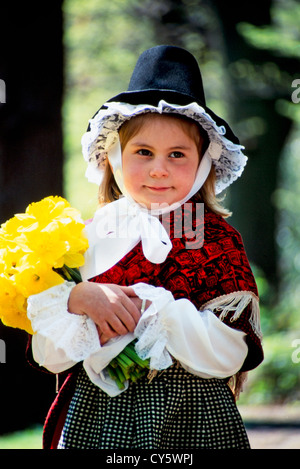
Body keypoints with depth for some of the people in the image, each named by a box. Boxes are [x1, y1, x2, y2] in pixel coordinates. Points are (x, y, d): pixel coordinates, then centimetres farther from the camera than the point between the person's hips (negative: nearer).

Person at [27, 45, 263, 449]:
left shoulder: (218, 240, -4)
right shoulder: (90, 237, 3)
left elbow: (229, 353, -14)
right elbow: (48, 354, -1)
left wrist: (145, 308, -18)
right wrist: (78, 299, -18)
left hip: (191, 417, -2)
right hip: (93, 416, 2)